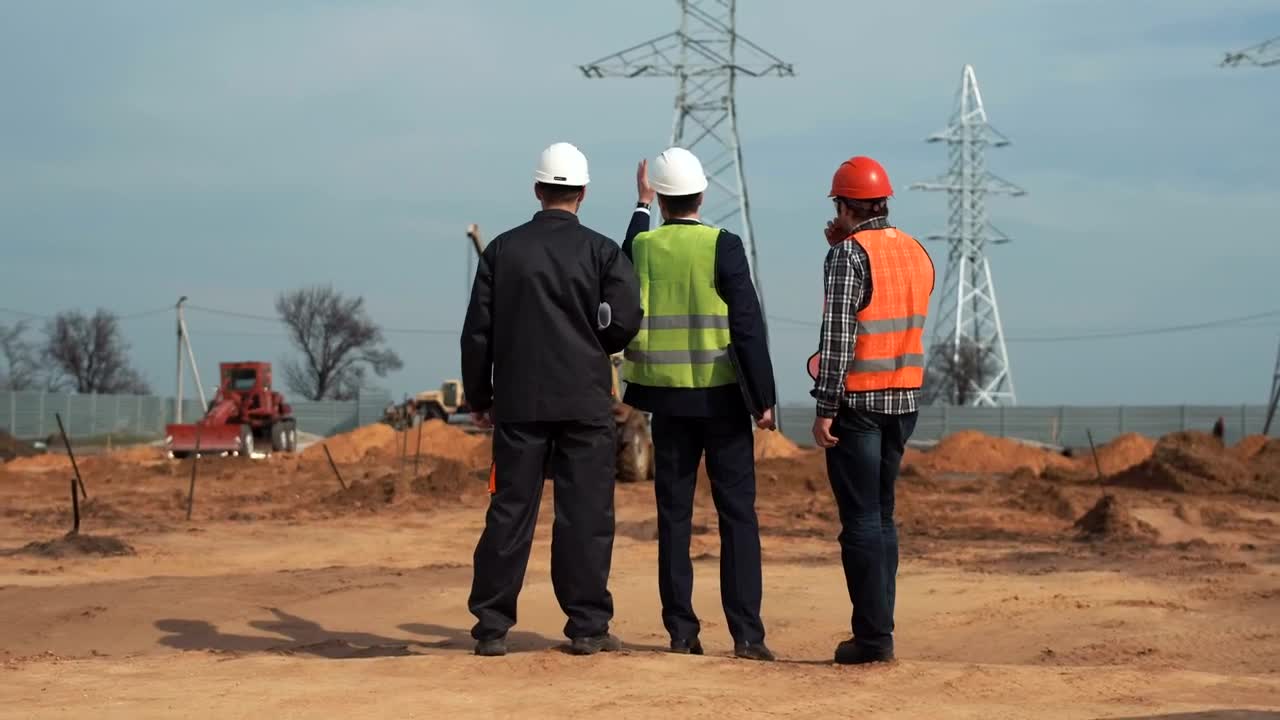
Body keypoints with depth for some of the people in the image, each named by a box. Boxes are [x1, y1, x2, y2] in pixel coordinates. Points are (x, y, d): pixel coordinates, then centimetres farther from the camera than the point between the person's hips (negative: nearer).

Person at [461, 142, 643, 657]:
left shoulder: (503, 249, 4)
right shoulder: (602, 251, -1)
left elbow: (477, 331, 4)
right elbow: (625, 321, -8)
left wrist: (478, 397, 12)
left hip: (518, 401, 2)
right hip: (585, 401, -2)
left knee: (509, 511, 4)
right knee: (585, 513, 2)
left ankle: (492, 627, 4)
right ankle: (588, 626, 2)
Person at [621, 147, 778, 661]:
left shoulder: (643, 246, 0)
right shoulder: (723, 246, -9)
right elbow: (748, 325, -12)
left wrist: (641, 207, 32)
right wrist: (764, 398, -7)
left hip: (668, 398, 3)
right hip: (722, 397, -3)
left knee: (674, 516, 8)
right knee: (737, 515, 0)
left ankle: (681, 630, 7)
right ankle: (746, 633, -4)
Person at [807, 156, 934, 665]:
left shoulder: (848, 254, -11)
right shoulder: (917, 254, 10)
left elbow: (838, 335, -17)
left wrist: (825, 409, -14)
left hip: (857, 402, -7)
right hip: (904, 401, 7)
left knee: (861, 520, -4)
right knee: (881, 516, 14)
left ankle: (873, 637, -5)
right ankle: (878, 630, 15)